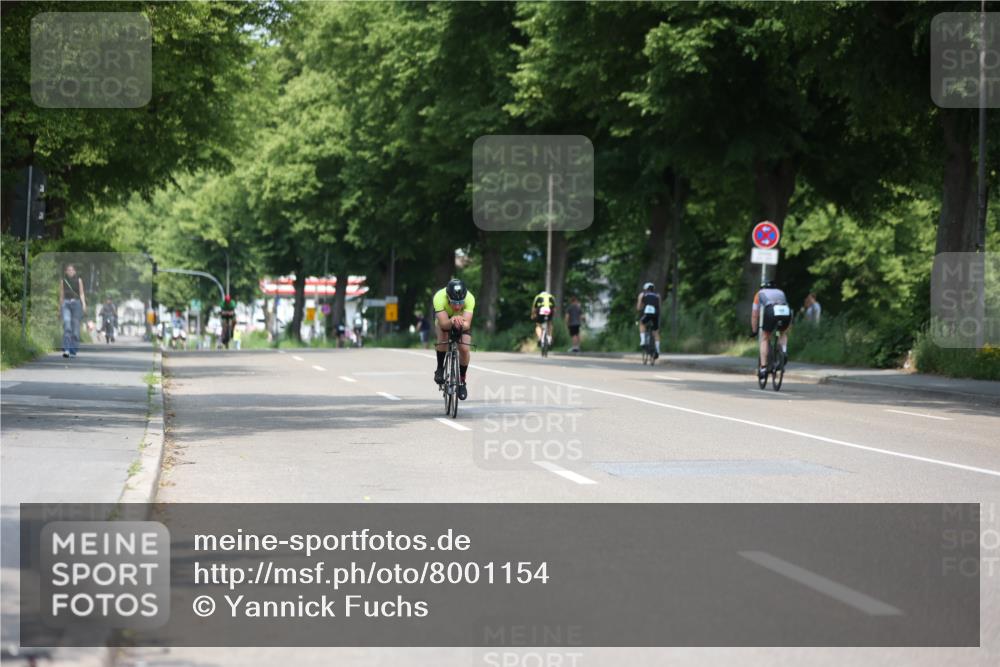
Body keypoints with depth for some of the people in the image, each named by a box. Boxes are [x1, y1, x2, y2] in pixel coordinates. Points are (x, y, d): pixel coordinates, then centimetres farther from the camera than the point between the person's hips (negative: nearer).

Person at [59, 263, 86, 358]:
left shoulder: (78, 280, 9)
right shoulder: (63, 281, 12)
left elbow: (81, 293, 5)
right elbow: (61, 295, 16)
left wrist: (84, 304, -9)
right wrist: (60, 309, 16)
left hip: (76, 303, 0)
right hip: (66, 303, 0)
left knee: (75, 327, 2)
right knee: (66, 324, -18)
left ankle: (73, 351, 11)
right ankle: (66, 349, -24)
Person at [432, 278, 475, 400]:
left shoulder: (469, 299, -39)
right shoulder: (439, 297, -42)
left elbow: (467, 324, -48)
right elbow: (443, 323, -48)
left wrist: (462, 324, -70)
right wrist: (452, 321, -69)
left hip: (462, 318, 1)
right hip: (444, 316, -1)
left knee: (464, 349, -15)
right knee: (443, 333, -32)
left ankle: (461, 380, 8)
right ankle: (440, 368, -13)